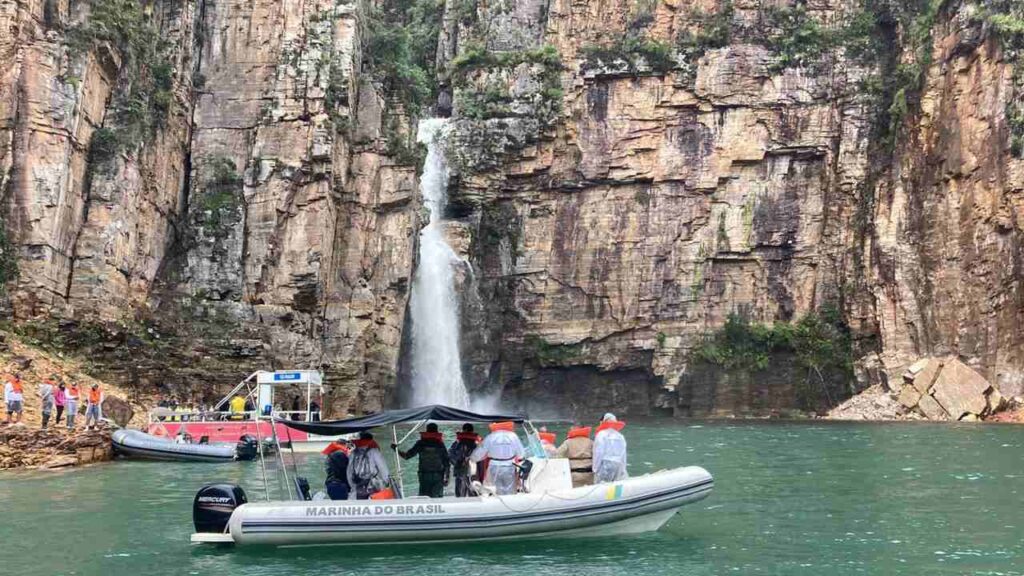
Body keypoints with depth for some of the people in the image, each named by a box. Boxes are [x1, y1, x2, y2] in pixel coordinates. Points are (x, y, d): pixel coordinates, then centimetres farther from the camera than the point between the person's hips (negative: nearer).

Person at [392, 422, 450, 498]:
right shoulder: (440, 445, 1)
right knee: (437, 497, 2)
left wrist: (396, 449, 15)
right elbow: (446, 463, 0)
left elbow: (406, 456, 4)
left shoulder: (420, 444, 1)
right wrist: (446, 478, 5)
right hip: (438, 477, 0)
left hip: (424, 476, 0)